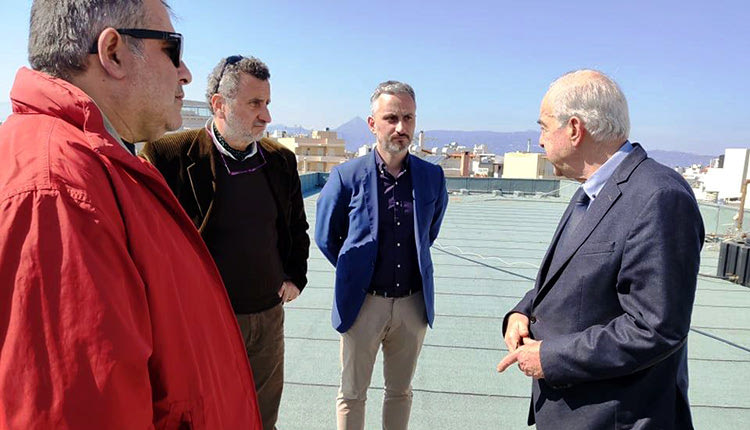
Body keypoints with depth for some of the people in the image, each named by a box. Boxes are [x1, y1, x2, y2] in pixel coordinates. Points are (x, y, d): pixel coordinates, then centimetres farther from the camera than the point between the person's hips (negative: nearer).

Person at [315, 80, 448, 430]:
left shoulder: (432, 177, -2)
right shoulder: (347, 176, -9)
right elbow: (325, 237, 3)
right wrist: (356, 270, 7)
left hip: (414, 302, 2)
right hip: (364, 301, -2)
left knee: (400, 391, 20)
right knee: (352, 394, 15)